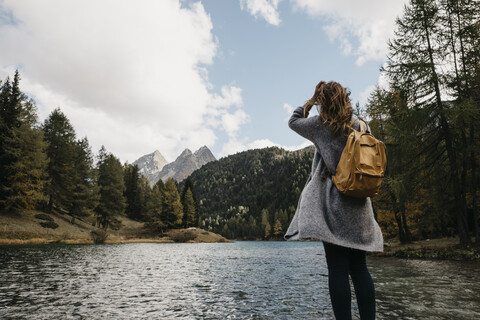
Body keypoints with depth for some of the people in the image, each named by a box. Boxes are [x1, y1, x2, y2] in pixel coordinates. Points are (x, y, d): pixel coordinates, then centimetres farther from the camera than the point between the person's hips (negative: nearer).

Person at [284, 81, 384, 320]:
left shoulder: (320, 125, -4)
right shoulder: (360, 127, 9)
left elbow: (293, 121, 14)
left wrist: (310, 101, 19)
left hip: (333, 204, -5)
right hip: (358, 204, 5)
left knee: (338, 268, -3)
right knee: (359, 267, 9)